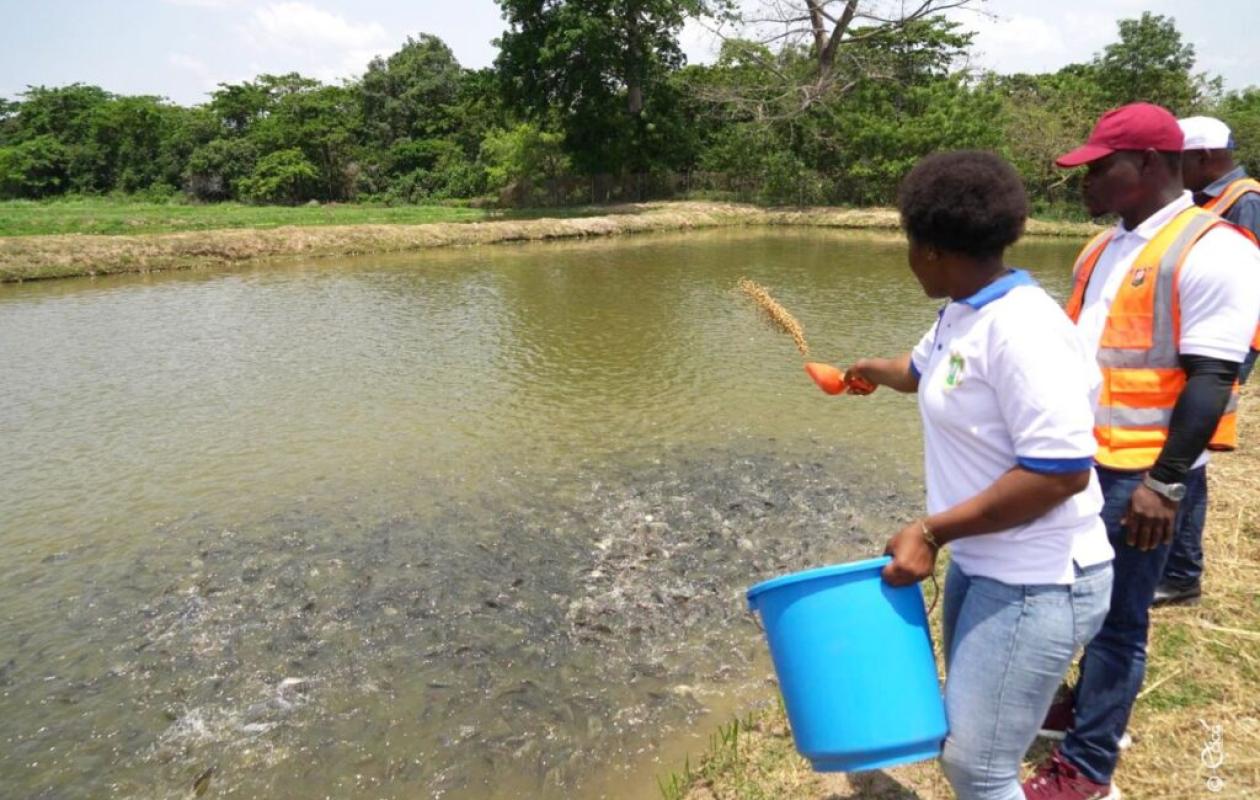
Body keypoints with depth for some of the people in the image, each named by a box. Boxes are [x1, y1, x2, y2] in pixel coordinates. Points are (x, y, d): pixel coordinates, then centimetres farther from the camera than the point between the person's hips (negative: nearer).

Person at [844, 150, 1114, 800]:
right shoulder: (961, 314, 5)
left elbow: (1061, 471, -30)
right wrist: (874, 369, 49)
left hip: (1037, 585, -10)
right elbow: (923, 369, 28)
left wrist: (932, 531, -26)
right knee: (969, 738, 22)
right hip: (984, 567, 10)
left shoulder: (1021, 328, -25)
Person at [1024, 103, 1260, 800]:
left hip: (1139, 472, -8)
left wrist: (1165, 482, -21)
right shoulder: (1105, 247, 12)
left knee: (1116, 618, 3)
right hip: (1079, 458, 8)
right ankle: (1090, 704, 40)